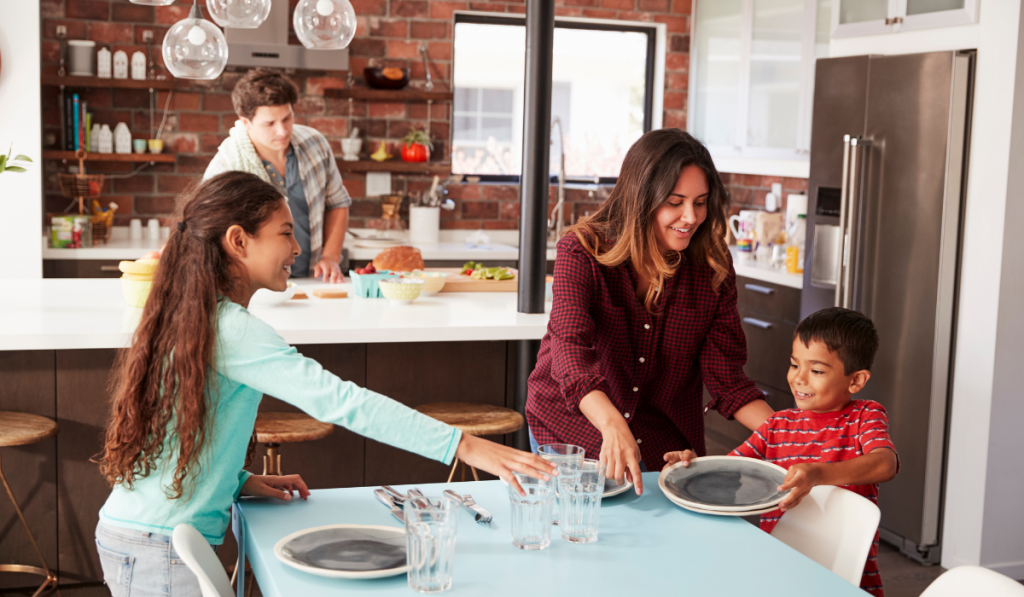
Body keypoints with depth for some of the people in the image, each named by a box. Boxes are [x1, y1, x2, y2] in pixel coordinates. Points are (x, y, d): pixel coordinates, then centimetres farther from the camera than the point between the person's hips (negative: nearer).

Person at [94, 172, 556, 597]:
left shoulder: (186, 317, 8)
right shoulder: (232, 330, -21)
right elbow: (339, 400, -28)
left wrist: (239, 481, 5)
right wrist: (465, 446, -30)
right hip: (162, 553, -9)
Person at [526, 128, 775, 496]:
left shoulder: (713, 269, -10)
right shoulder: (583, 252, -19)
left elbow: (726, 376, -10)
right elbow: (571, 348, -34)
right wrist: (613, 426, -51)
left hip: (664, 444, 2)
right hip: (569, 430, -2)